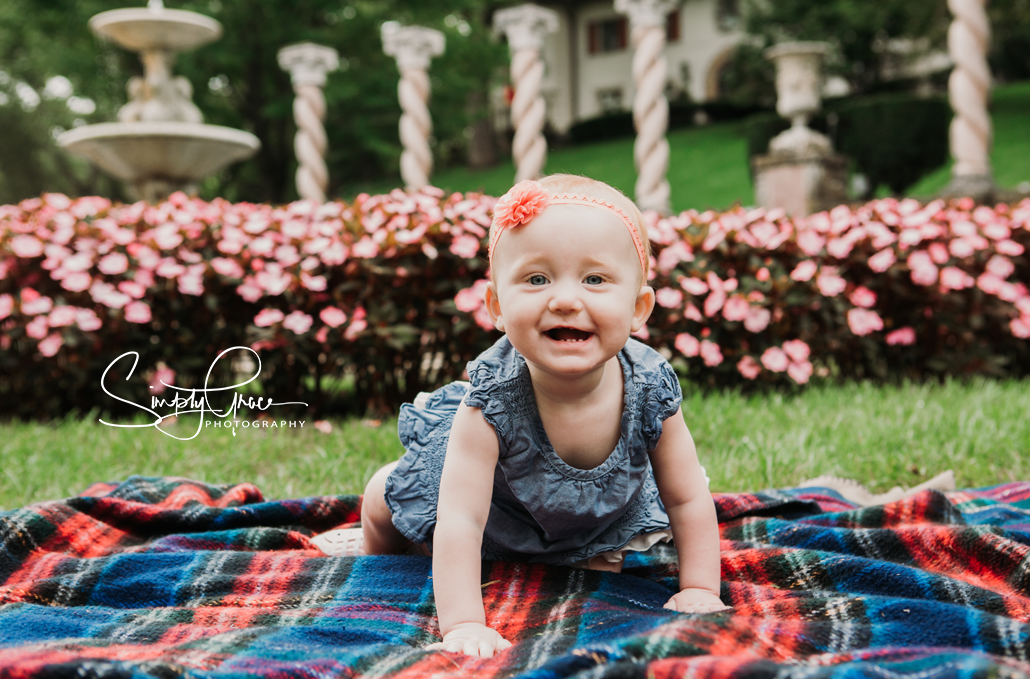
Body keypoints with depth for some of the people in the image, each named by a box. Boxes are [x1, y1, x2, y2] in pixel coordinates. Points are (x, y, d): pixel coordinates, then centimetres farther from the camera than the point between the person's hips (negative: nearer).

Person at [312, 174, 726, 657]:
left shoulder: (650, 390, -35)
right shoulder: (491, 401, -42)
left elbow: (688, 498, -21)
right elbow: (460, 519, -43)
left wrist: (699, 590, -25)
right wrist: (463, 624, -50)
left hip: (604, 514, 1)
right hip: (499, 514, -1)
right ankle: (377, 550, 49)